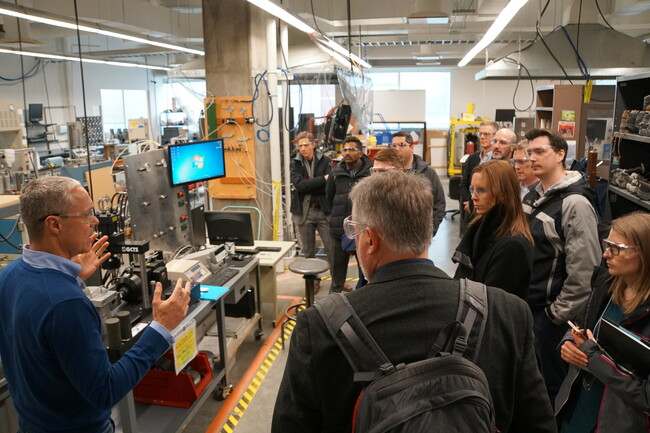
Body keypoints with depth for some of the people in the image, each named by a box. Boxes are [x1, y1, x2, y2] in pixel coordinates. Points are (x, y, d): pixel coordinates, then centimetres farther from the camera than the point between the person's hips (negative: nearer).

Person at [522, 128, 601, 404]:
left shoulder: (574, 203, -19)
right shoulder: (534, 195, 7)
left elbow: (584, 269, -21)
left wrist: (560, 314, -15)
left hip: (550, 311, -8)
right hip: (526, 304, 8)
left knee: (551, 381, 10)